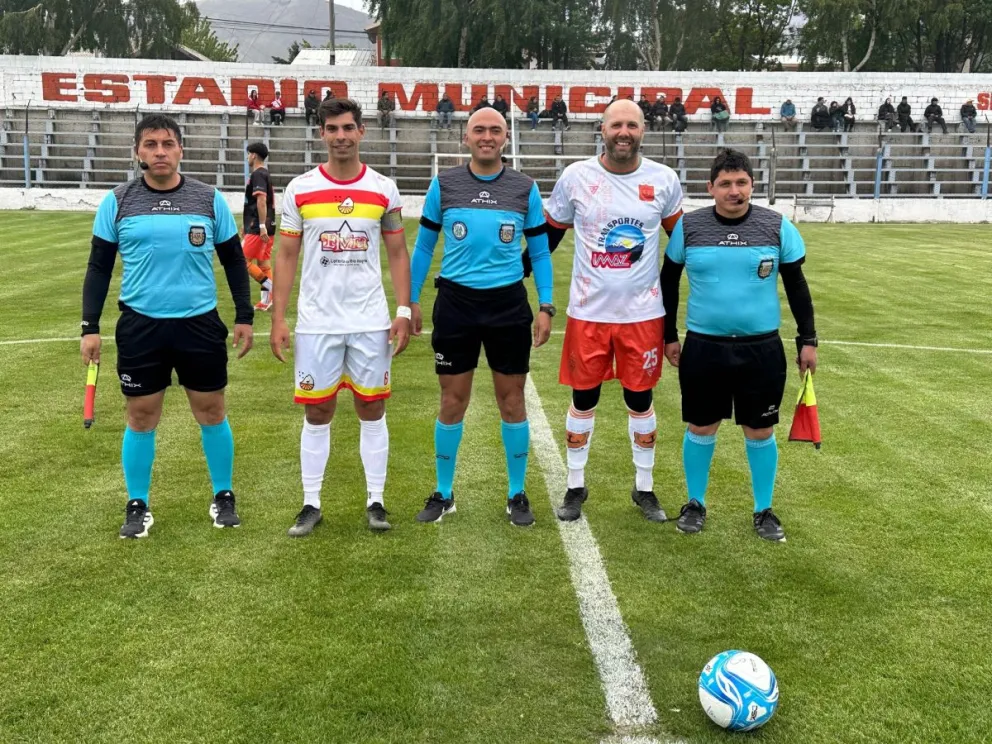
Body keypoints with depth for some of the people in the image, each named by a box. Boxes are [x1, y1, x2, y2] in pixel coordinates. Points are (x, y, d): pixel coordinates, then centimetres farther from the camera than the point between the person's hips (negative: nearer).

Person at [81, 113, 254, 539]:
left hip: (200, 324, 0)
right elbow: (99, 268, 5)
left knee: (211, 412, 9)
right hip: (140, 326, 0)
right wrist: (90, 327, 0)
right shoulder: (117, 202, 1)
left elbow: (233, 260, 9)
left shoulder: (209, 200, 1)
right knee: (141, 418, 7)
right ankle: (137, 506, 22)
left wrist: (244, 316, 5)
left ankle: (223, 496, 25)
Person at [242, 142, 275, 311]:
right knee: (263, 263, 9)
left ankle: (271, 288, -8)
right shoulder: (265, 174, 17)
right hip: (266, 227, 10)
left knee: (243, 260, -5)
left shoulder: (257, 174, -13)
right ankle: (266, 300, 10)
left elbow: (261, 201, -22)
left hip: (258, 228, -10)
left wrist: (262, 226, -26)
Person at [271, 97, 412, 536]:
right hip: (316, 321, 0)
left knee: (372, 409, 7)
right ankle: (311, 505, 16)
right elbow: (286, 257, 3)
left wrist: (404, 311, -4)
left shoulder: (383, 190, 2)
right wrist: (278, 319, -3)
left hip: (371, 321, 0)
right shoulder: (299, 190, 0)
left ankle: (375, 502, 16)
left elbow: (398, 253, 6)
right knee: (317, 413, 6)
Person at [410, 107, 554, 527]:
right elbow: (424, 246, 9)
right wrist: (411, 300, 6)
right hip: (455, 302, 0)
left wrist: (546, 307, -1)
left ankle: (516, 495, 21)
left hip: (508, 304, 0)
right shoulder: (443, 185, 1)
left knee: (512, 400, 6)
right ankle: (443, 494, 22)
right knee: (452, 401, 6)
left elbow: (540, 252, 7)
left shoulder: (525, 189, 2)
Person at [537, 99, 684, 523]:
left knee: (640, 400, 10)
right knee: (583, 399, 8)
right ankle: (576, 487, 24)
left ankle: (644, 489, 26)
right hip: (588, 312, 0)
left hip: (643, 313, 1)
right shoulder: (576, 177, -4)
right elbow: (548, 236, 8)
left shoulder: (664, 181, -1)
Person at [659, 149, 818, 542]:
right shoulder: (688, 227, -3)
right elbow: (668, 282, 9)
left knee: (760, 433, 8)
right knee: (701, 429, 10)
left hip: (762, 348, 0)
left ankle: (764, 510, 26)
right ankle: (695, 503, 30)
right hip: (703, 347, 0)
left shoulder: (778, 227, -3)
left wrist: (807, 339, 4)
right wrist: (669, 335, 8)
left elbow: (796, 286, 5)